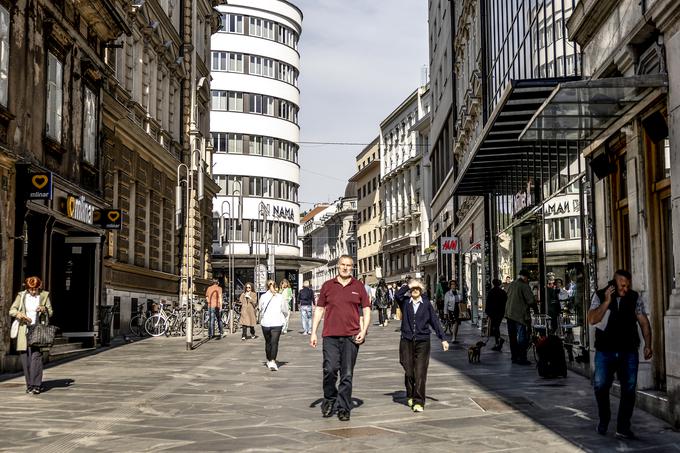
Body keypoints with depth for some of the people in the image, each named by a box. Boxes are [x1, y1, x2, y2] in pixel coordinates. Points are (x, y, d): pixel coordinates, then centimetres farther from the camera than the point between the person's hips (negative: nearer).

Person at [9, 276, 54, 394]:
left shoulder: (44, 295, 5)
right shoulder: (21, 296, 6)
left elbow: (50, 313, 9)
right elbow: (11, 310, 3)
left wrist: (44, 309, -13)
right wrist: (20, 314, -17)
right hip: (24, 330, 2)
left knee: (36, 356, -12)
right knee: (25, 357, 0)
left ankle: (36, 385, -12)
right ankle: (29, 384, 10)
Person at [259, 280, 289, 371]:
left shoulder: (263, 297, 0)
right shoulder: (280, 297, 0)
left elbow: (261, 310, 3)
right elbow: (285, 310, 5)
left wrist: (260, 320, 17)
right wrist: (284, 318, 22)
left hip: (266, 323, 1)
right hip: (277, 323, -1)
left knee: (268, 342, 15)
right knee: (274, 343, -6)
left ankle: (269, 361, 26)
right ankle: (273, 361, -19)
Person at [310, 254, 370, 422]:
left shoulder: (358, 287, 8)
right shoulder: (328, 286, 8)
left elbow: (367, 310, 10)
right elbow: (319, 309, 11)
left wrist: (363, 331, -2)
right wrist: (313, 332, 5)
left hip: (351, 336, 0)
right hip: (330, 335, 0)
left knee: (347, 374, 2)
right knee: (330, 370, -10)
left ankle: (344, 409, 11)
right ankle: (329, 399, 15)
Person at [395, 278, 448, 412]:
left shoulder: (426, 304, 5)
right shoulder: (405, 302, 6)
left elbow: (435, 321, 6)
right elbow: (397, 295, -16)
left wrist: (443, 339, 3)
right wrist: (408, 286, -9)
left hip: (422, 341, -1)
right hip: (406, 341, 1)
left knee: (420, 373, -6)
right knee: (409, 371, 6)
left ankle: (419, 402, -5)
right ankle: (411, 396, 29)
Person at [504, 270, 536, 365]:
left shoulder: (511, 285, 11)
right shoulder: (524, 286, -13)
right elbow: (531, 301, -17)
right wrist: (535, 304, 4)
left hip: (509, 314, 8)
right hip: (520, 315, -8)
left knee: (512, 337, 13)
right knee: (522, 337, -4)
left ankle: (514, 357, 19)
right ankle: (521, 358, -4)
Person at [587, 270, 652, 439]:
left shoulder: (635, 298, 4)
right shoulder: (600, 296, 0)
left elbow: (644, 322, 7)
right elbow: (592, 319, -12)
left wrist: (648, 344, -2)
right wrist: (607, 301, -18)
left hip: (629, 351, 1)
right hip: (605, 351, -1)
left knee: (629, 389, 0)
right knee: (600, 385, -7)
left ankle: (623, 428, 8)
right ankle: (603, 419, 19)